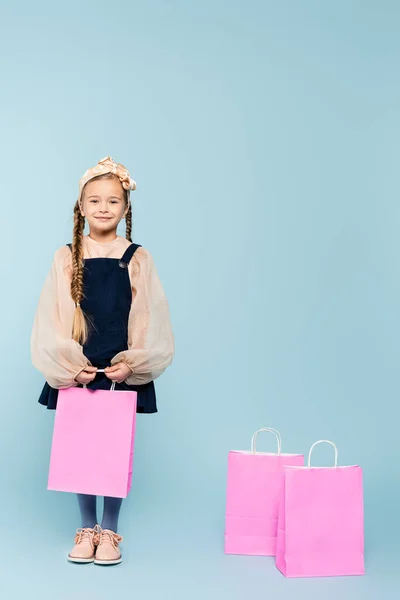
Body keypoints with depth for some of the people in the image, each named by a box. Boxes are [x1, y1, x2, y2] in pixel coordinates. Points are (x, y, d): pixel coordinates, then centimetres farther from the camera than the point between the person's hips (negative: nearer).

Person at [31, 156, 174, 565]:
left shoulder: (138, 260, -1)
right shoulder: (65, 259, 0)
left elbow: (151, 320, -2)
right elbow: (50, 320, -1)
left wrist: (132, 364, -11)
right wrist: (69, 364, -9)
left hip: (124, 371, -1)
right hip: (75, 370, 1)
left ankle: (109, 532, 23)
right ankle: (86, 529, 26)